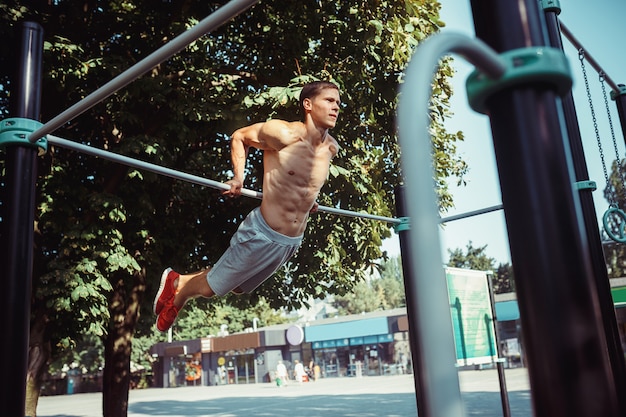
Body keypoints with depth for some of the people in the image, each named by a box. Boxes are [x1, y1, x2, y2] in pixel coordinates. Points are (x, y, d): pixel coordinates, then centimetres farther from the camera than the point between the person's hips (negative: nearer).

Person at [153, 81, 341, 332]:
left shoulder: (331, 148, 1)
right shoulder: (283, 134, -17)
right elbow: (239, 137, -1)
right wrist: (238, 178, -9)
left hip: (292, 243, 7)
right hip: (263, 234, -7)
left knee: (237, 287, 23)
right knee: (210, 287, 7)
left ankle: (181, 282, 45)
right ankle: (176, 283, 39)